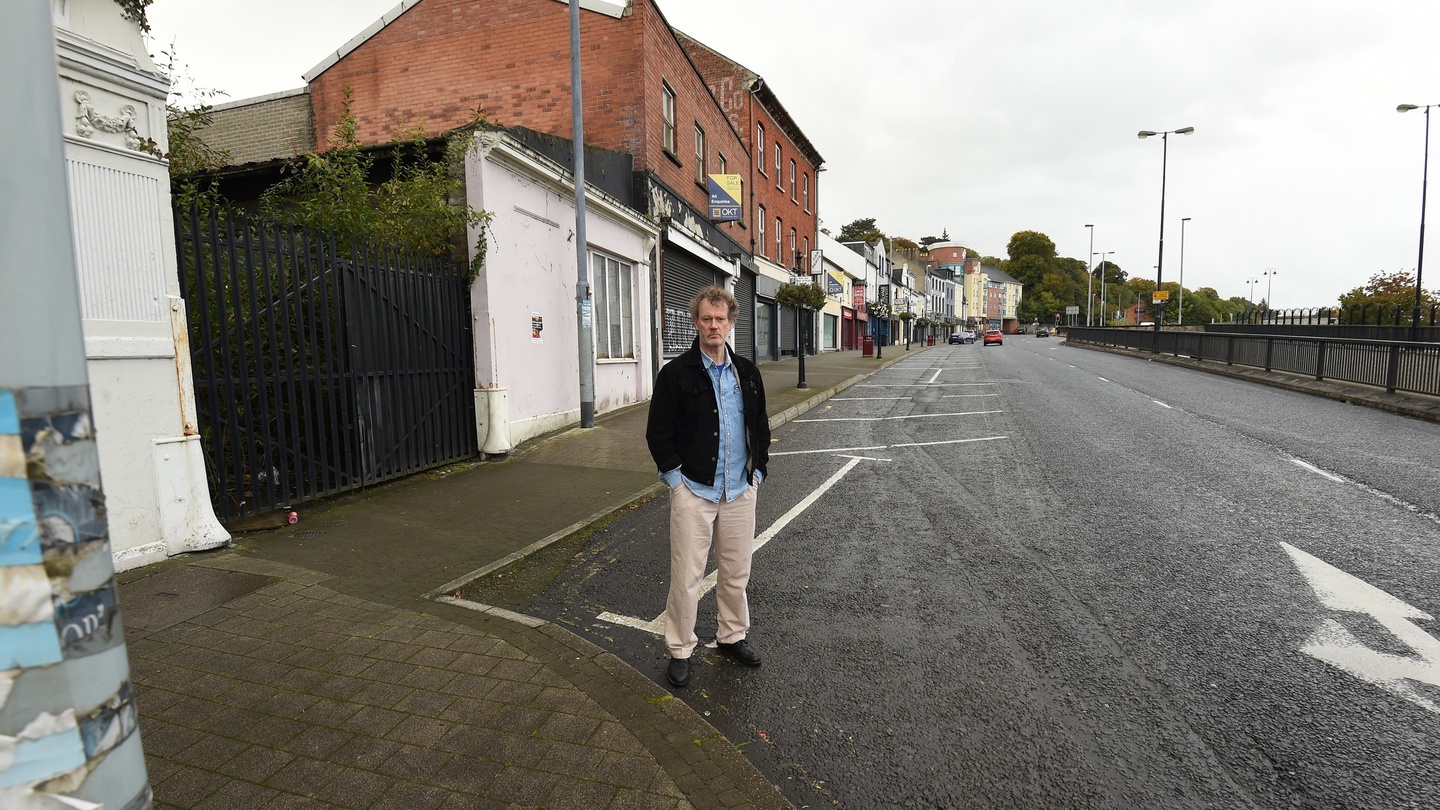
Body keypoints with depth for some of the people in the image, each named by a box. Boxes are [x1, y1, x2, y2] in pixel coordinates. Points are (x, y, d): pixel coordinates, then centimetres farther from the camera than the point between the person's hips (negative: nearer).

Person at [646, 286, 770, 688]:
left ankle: (732, 636, 36)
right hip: (693, 491, -4)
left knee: (736, 572, 15)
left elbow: (760, 426, 15)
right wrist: (675, 477, -8)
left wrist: (757, 471, 8)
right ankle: (679, 651, 21)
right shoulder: (676, 373, -6)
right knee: (686, 577, 3)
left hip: (740, 491, 4)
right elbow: (658, 432, -4)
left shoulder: (747, 372, 8)